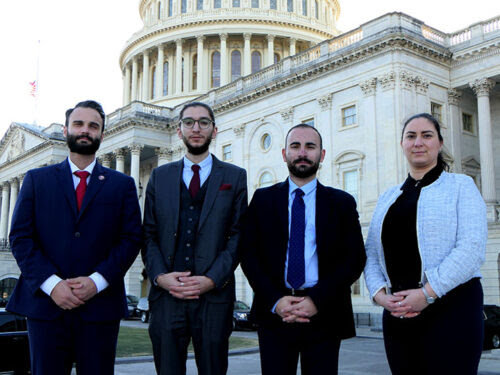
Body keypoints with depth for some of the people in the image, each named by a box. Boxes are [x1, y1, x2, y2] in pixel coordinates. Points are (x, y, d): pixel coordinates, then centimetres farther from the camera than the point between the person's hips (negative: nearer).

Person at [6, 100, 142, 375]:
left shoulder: (122, 184, 10)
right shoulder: (36, 179, 11)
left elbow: (131, 239, 2)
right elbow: (20, 237, 3)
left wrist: (97, 281, -11)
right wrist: (51, 283, -10)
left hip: (100, 306, 0)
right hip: (45, 303, 0)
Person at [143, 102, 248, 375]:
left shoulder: (235, 177, 8)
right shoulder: (160, 177, 14)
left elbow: (238, 235, 1)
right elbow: (149, 234, 9)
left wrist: (212, 279, -11)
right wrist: (160, 276, -7)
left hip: (214, 295, -1)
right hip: (166, 294, 2)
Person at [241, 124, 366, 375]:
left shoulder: (342, 203, 7)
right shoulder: (263, 199, 9)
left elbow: (355, 258, 0)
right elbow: (248, 254, 3)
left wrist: (317, 300, -11)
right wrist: (275, 300, -10)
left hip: (325, 315, 0)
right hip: (274, 314, 1)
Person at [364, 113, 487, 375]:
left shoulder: (461, 186, 3)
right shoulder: (388, 198, 17)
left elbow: (472, 248, -10)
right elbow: (371, 255, 11)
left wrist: (427, 293, -17)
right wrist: (380, 293, -7)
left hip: (451, 307, -4)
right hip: (396, 313, 4)